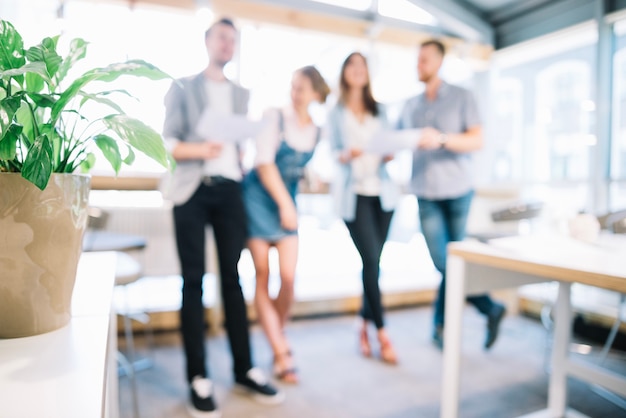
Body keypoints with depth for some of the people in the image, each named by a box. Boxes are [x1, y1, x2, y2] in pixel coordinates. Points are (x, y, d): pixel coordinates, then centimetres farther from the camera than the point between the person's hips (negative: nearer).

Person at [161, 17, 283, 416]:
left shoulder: (242, 94, 20)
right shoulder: (183, 87, 8)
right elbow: (167, 142, 0)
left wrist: (242, 172, 4)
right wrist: (200, 149, -18)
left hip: (230, 191, 3)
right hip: (193, 191, -3)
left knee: (233, 278, 4)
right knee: (193, 280, -3)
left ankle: (244, 368, 12)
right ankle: (198, 377, 5)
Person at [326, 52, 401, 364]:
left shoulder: (379, 111, 17)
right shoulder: (335, 113, 9)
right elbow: (333, 152, 1)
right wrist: (346, 155, -20)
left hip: (382, 190, 3)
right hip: (353, 192, -3)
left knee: (374, 261, 4)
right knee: (371, 260, -10)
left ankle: (364, 323, 22)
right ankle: (381, 332, 2)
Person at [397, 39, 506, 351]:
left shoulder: (461, 98, 2)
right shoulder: (410, 106, 12)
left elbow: (477, 141, -8)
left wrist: (441, 140, -23)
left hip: (458, 192, -2)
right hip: (426, 195, 3)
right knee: (445, 264, -1)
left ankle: (441, 326, 22)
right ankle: (490, 308, 20)